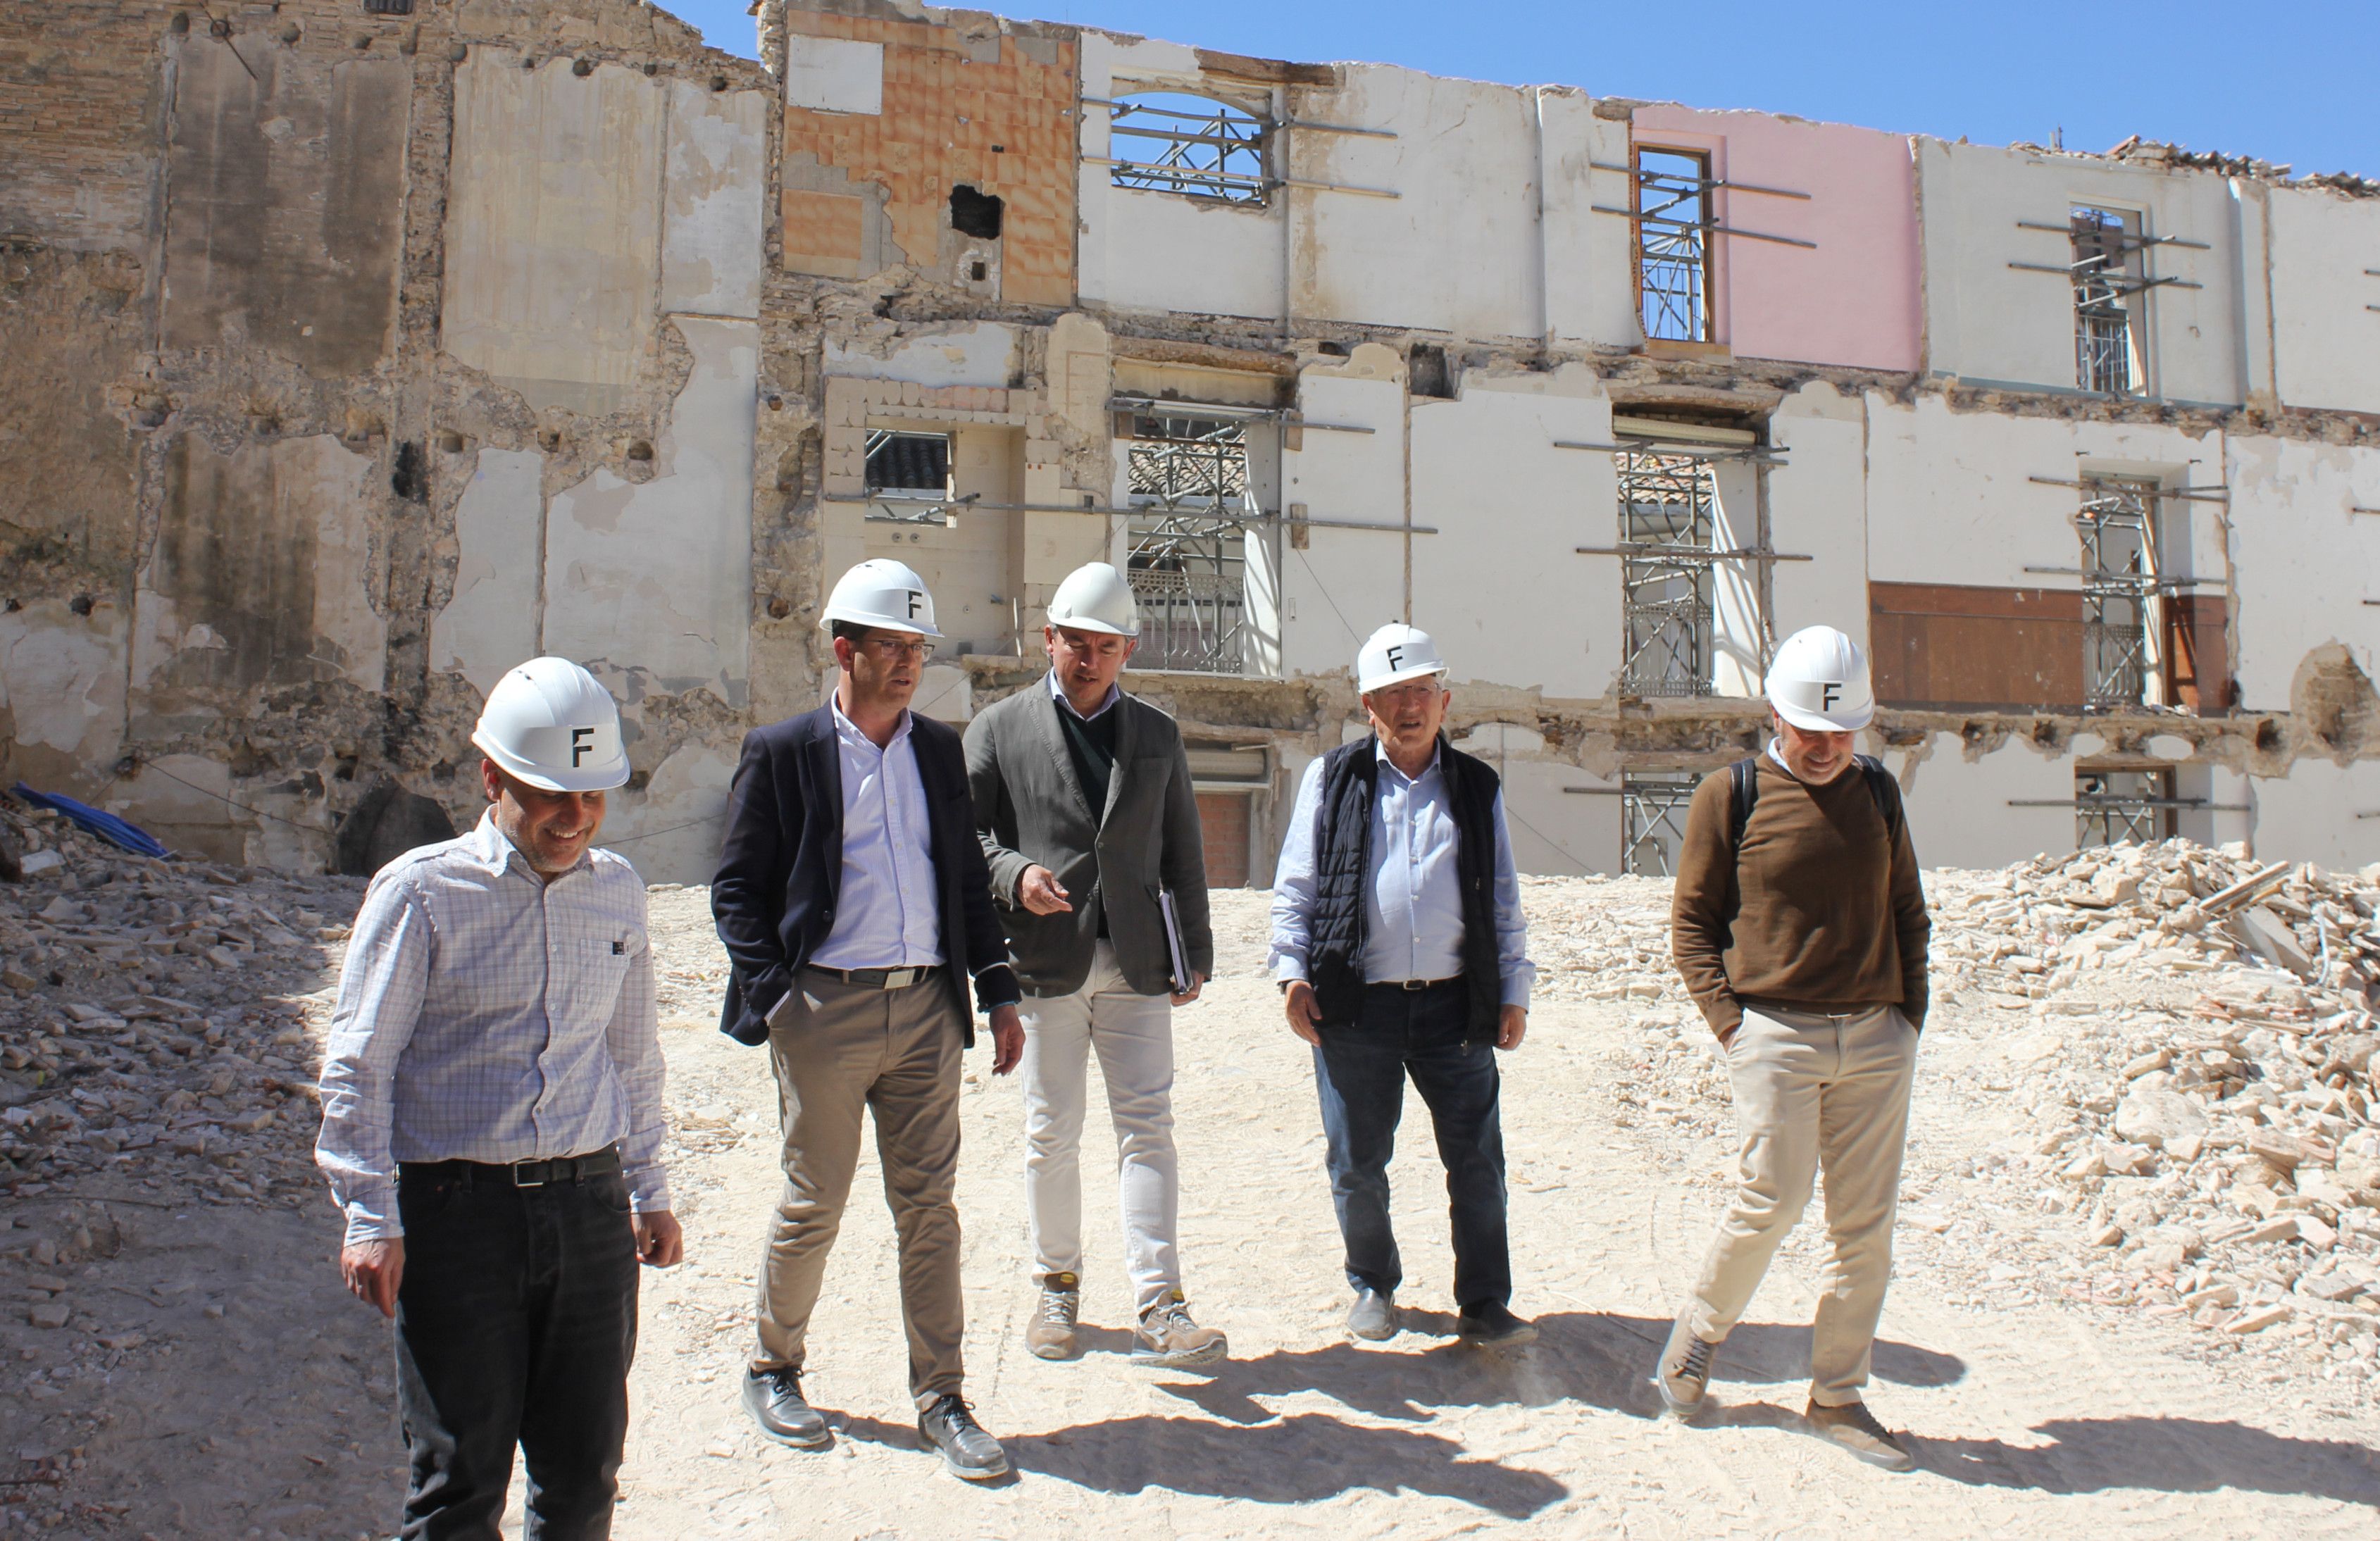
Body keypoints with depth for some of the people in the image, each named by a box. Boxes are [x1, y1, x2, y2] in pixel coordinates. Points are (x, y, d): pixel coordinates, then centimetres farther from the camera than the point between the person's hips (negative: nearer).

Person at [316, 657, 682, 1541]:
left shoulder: (617, 892, 9)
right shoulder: (421, 893, -5)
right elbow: (357, 1063, -3)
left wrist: (650, 1190, 21)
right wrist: (370, 1218, -7)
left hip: (591, 1202, 4)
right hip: (456, 1204, -4)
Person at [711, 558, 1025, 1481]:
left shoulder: (940, 750, 12)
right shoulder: (782, 752, -1)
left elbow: (969, 878, 15)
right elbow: (738, 887, -1)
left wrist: (999, 992, 10)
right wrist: (774, 992, -11)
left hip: (925, 1007, 4)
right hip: (824, 1012, -3)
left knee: (929, 1206, 6)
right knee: (813, 1205, 7)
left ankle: (940, 1401, 17)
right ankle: (773, 1371, 30)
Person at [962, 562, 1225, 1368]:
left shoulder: (1157, 734, 13)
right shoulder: (998, 727, 5)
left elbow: (1182, 852, 15)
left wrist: (1194, 955, 11)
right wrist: (1014, 874, -18)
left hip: (1136, 962, 2)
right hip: (1044, 959, -1)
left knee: (1148, 1127, -4)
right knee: (1051, 1134, 7)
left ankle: (1160, 1311, -4)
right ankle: (1057, 1287, 23)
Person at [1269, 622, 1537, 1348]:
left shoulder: (1477, 787, 10)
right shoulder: (1333, 779, 5)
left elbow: (1503, 900, 13)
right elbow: (1296, 886, 5)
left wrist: (1513, 991, 7)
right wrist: (1293, 973, -5)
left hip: (1455, 1002, 1)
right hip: (1356, 1003, -1)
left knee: (1477, 1160, 4)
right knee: (1358, 1164, 9)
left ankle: (1485, 1304, 19)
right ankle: (1372, 1287, 30)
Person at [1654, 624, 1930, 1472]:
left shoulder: (1877, 790, 10)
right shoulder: (1731, 795, -2)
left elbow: (1908, 910, 18)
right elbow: (1690, 921, 2)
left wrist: (1910, 1013, 8)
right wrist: (1728, 1019, -8)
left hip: (1877, 1041, 4)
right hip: (1776, 1032, -4)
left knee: (1866, 1223, 6)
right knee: (1771, 1202, -10)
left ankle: (1837, 1396, 19)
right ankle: (1696, 1335, 17)